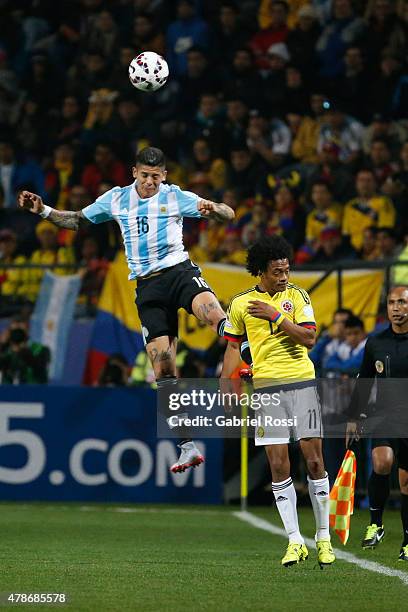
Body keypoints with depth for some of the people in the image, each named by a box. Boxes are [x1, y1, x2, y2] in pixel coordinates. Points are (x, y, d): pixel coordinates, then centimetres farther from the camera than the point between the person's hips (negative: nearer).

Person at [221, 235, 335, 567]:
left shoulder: (297, 296, 4)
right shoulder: (240, 304, 7)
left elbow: (309, 338, -6)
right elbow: (233, 349, 14)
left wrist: (276, 316, -14)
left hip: (301, 383, -1)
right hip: (266, 388, 1)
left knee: (314, 459, -4)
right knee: (279, 465, -4)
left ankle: (324, 537, 6)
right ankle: (295, 541, 0)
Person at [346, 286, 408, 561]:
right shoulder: (375, 343, 6)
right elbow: (363, 384, 14)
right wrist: (353, 419, 11)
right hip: (383, 415, 1)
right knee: (382, 461, -26)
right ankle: (376, 523, -9)